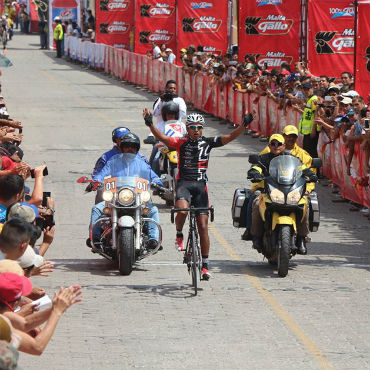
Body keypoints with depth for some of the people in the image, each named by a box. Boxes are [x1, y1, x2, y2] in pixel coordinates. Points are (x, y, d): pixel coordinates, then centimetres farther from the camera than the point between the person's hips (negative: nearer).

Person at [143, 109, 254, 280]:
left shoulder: (207, 142, 4)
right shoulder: (181, 143, -1)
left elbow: (229, 137, -3)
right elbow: (162, 138, -15)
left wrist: (244, 125, -16)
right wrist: (150, 125, -31)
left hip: (201, 185, 2)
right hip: (184, 183, -2)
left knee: (203, 227, 1)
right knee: (182, 210, -33)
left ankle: (205, 265, 9)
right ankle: (179, 235, 0)